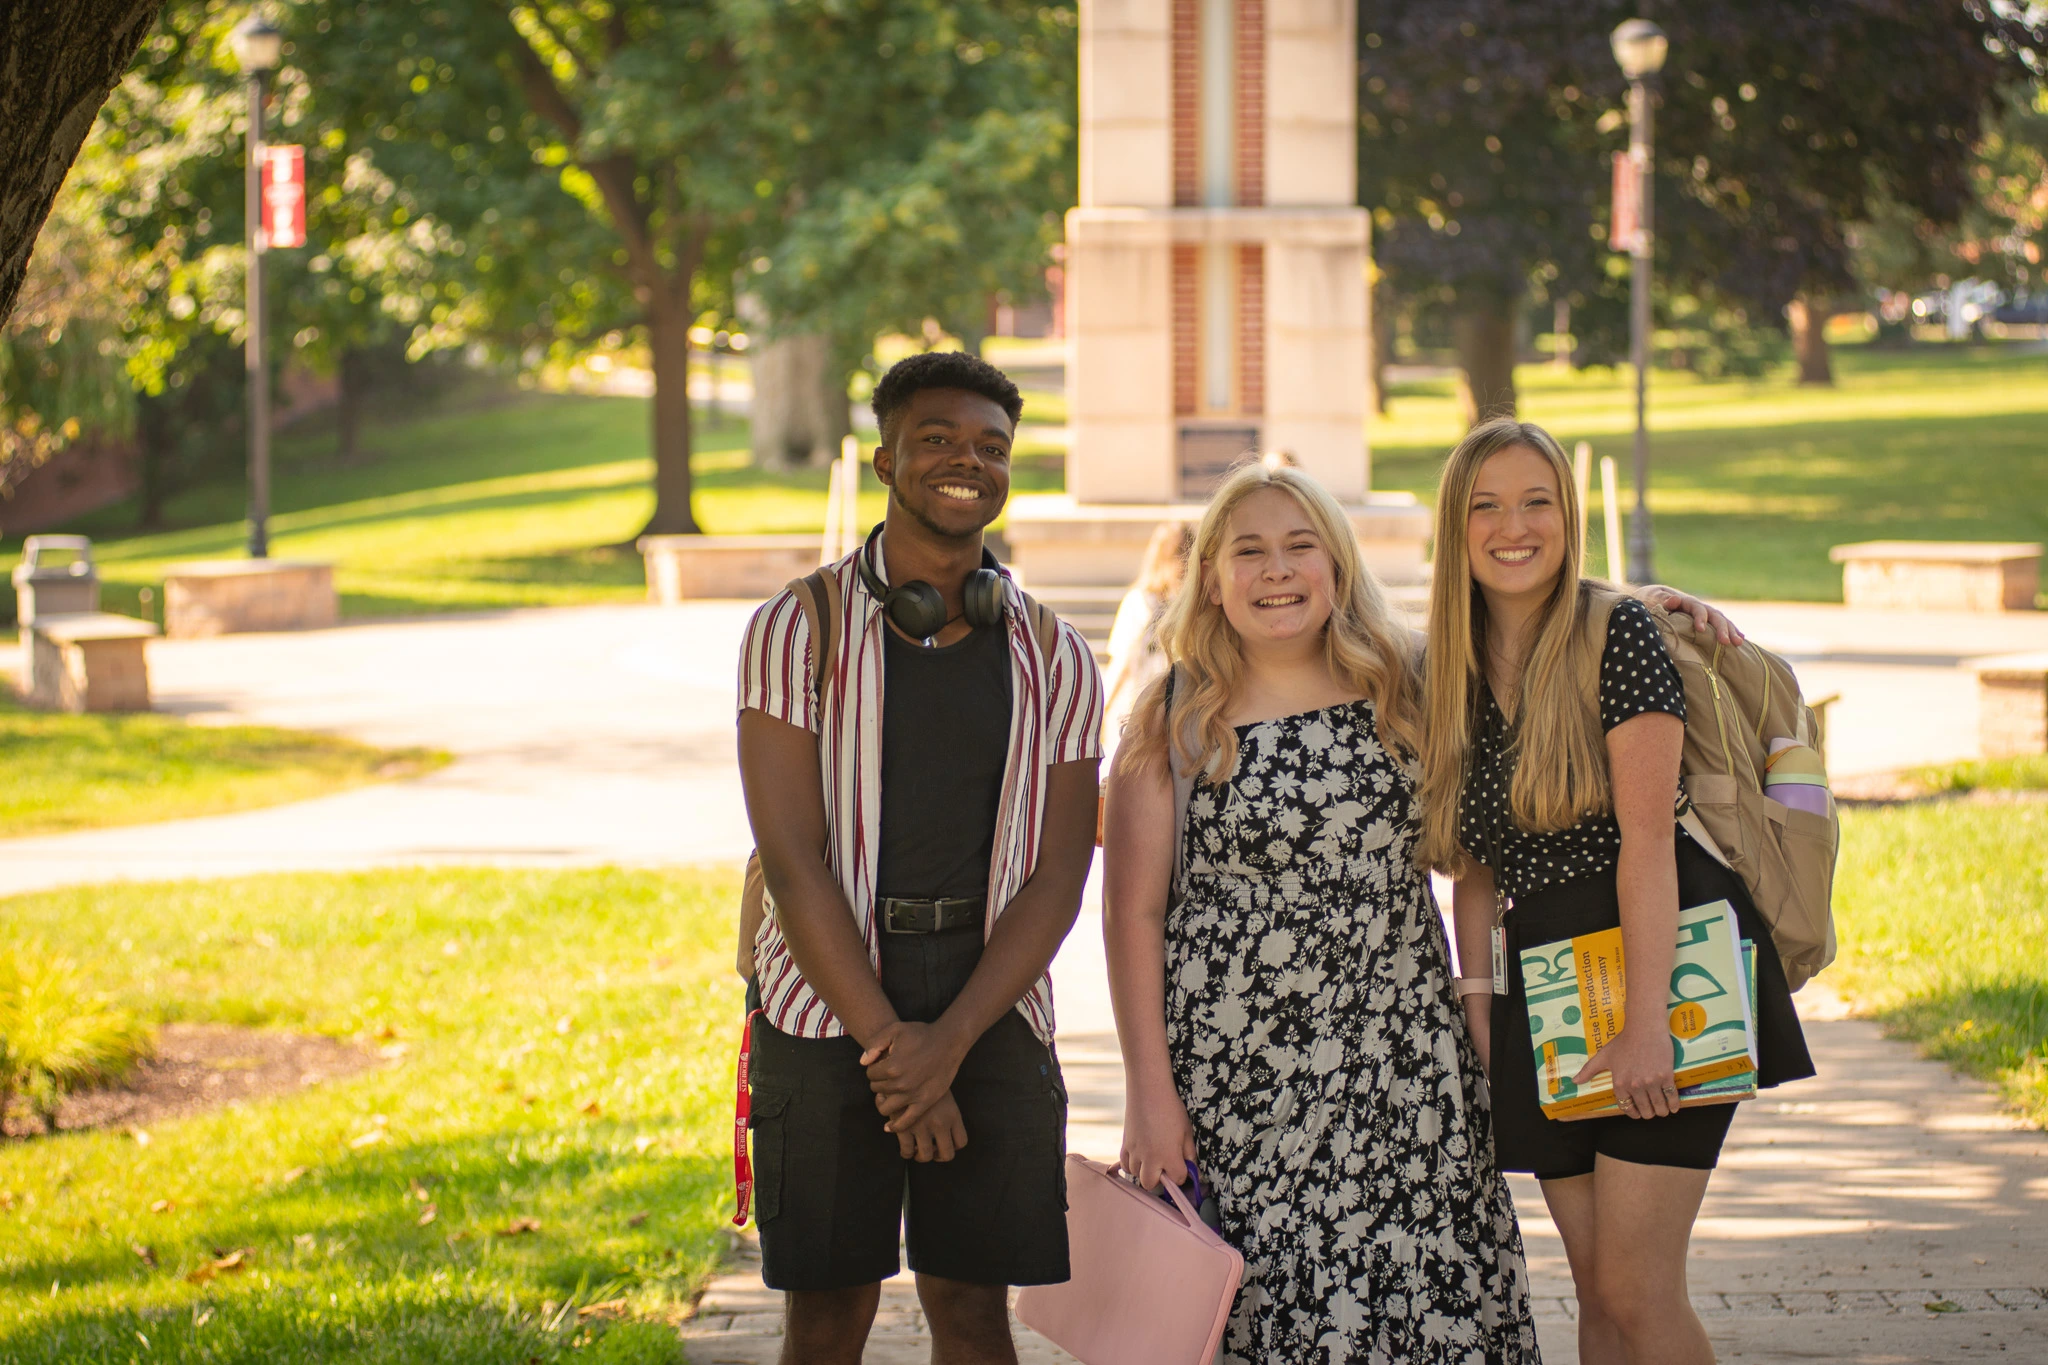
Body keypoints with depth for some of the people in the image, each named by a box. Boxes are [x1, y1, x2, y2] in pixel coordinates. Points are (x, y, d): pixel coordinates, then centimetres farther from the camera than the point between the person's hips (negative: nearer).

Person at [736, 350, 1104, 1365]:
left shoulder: (1052, 659, 6)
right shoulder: (798, 631, -2)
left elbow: (1056, 876, 1)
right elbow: (791, 859, -8)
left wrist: (949, 1041, -12)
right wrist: (887, 1042, -14)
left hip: (993, 1008, 2)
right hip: (826, 1002, -2)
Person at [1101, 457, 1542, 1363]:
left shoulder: (1403, 689, 8)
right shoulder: (1173, 720, 0)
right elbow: (1132, 914, -1)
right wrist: (1148, 1092, -7)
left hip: (1402, 1069, 3)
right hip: (1234, 1070, -3)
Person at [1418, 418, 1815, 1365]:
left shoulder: (1618, 633, -8)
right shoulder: (1452, 673, 10)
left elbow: (1647, 836, -15)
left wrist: (1646, 1019, -20)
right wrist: (1477, 995, 4)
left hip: (1659, 959, -6)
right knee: (1595, 1286, 8)